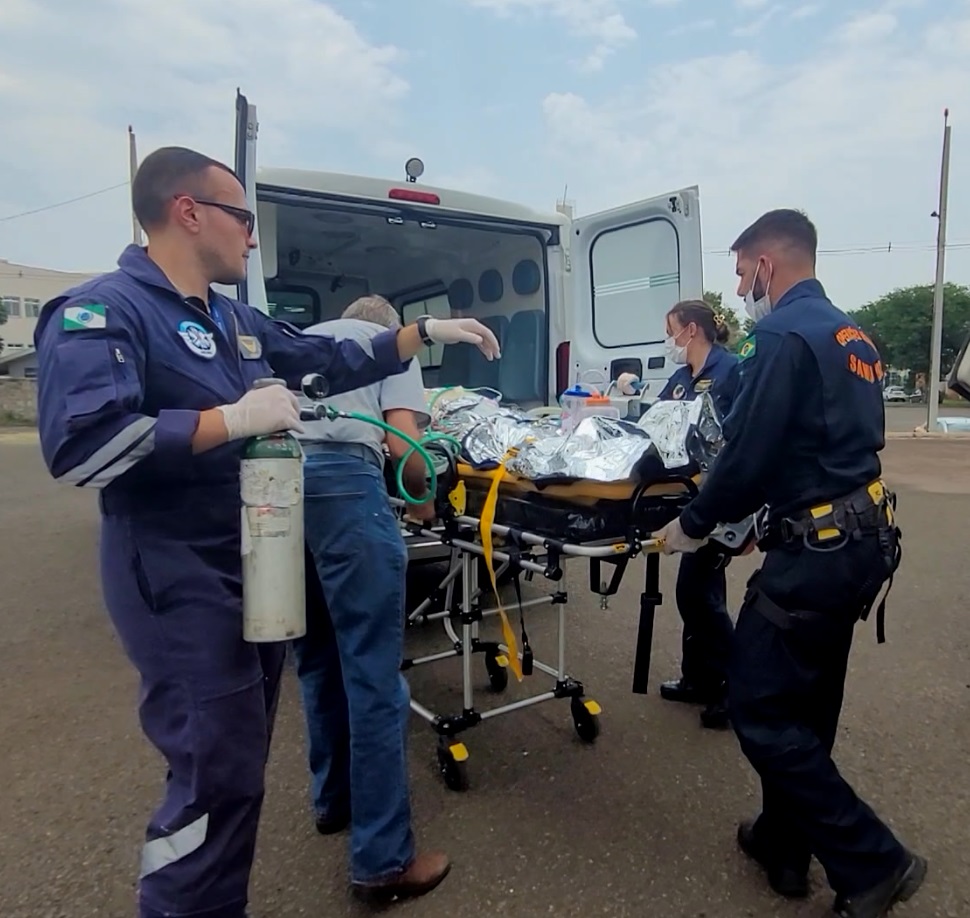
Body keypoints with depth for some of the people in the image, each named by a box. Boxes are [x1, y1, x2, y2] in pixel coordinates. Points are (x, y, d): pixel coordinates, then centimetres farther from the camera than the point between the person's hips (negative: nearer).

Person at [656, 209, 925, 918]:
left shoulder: (784, 334, -15)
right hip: (861, 540, 10)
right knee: (805, 704, 18)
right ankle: (784, 846, 33)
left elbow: (748, 455, -20)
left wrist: (694, 525, -5)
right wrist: (767, 515, 21)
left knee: (759, 708, 2)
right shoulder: (852, 335, 15)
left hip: (815, 551, -10)